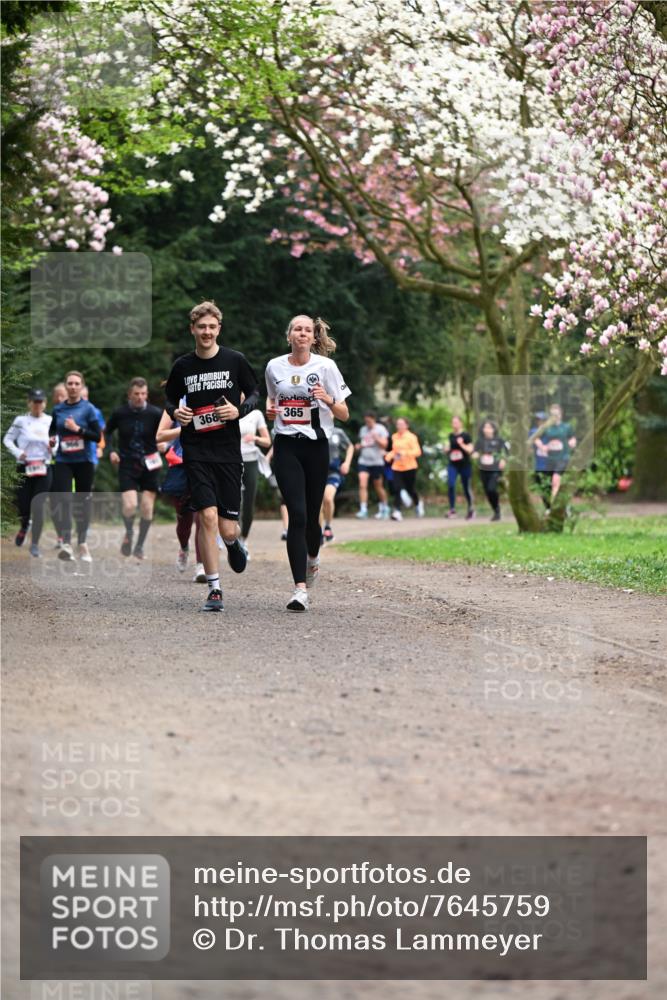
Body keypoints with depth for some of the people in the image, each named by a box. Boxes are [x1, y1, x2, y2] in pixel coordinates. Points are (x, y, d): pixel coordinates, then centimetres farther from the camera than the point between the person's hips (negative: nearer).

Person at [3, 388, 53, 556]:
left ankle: (35, 544, -6)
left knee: (38, 505, -13)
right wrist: (17, 452, -12)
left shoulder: (51, 421, 6)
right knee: (23, 506, 3)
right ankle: (24, 528, 40)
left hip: (44, 468, 1)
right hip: (24, 467, 0)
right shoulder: (21, 420, 0)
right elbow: (7, 439, 4)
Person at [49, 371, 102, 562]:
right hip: (63, 461, 1)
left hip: (84, 461, -1)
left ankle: (82, 544, 24)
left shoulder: (88, 408, -3)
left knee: (83, 502, 9)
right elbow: (52, 430, 21)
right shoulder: (58, 409, 5)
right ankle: (66, 544, -23)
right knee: (62, 500, -17)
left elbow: (98, 436, -7)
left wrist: (77, 429, -17)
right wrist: (51, 439, 0)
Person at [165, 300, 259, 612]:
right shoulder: (182, 366, 4)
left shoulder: (235, 360, 0)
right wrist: (175, 412, -4)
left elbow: (254, 393, 11)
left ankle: (232, 543, 41)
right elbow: (170, 399, 18)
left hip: (228, 451, 0)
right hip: (196, 452, 0)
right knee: (207, 517, -14)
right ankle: (214, 589, -6)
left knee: (227, 529, 1)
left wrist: (239, 410, -9)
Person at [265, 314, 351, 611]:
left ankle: (312, 559, 42)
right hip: (286, 446, 0)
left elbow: (344, 415, 0)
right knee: (297, 514, -13)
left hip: (316, 445, 0)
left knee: (311, 516, 7)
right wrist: (270, 410, 2)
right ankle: (300, 589, -15)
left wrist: (328, 399, -20)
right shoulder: (274, 366, 6)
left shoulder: (325, 366, -2)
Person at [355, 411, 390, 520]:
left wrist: (376, 438, -23)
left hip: (377, 461, -3)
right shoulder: (363, 430, 12)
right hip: (363, 461, 3)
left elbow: (384, 444, -7)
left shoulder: (380, 429, -2)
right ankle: (363, 509, -17)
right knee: (362, 485, -15)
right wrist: (359, 446, 3)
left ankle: (384, 508, 27)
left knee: (378, 486, 8)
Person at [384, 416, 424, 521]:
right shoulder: (394, 437, 8)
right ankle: (397, 512, -15)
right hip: (397, 468, 4)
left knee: (410, 489, 8)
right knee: (397, 489, -12)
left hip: (409, 467, -4)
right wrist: (389, 456, 1)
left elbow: (417, 451, -14)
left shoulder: (411, 437, -7)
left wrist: (405, 453, -28)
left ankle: (418, 504, 40)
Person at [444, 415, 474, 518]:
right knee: (450, 485, -17)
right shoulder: (451, 436, 9)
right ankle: (452, 509, -13)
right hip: (452, 465, 3)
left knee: (466, 487, 6)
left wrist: (462, 444, -21)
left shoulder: (466, 436, -5)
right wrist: (446, 449, -1)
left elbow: (470, 450, -8)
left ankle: (470, 509, 25)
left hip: (464, 465, -3)